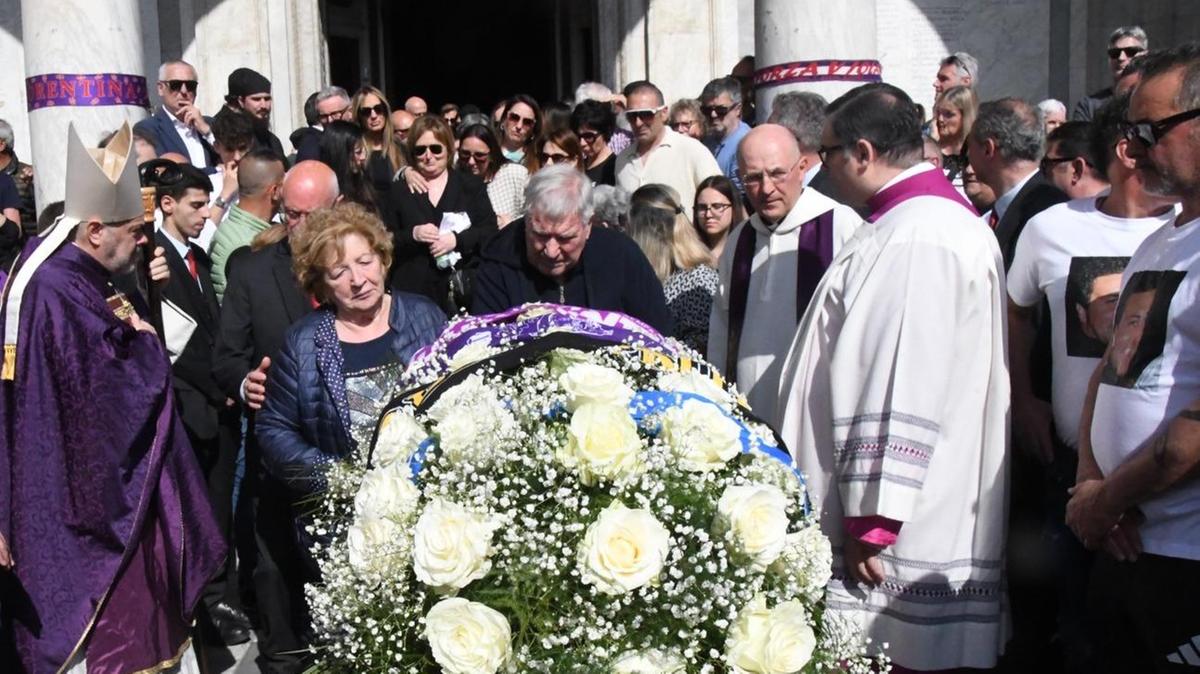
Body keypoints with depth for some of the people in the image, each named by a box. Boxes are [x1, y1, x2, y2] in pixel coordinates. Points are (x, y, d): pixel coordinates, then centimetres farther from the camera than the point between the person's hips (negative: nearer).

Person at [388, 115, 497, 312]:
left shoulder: (471, 185, 10)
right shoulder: (399, 189, 10)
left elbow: (490, 231, 2)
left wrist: (457, 239, -14)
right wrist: (412, 235, -11)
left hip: (465, 288, 0)